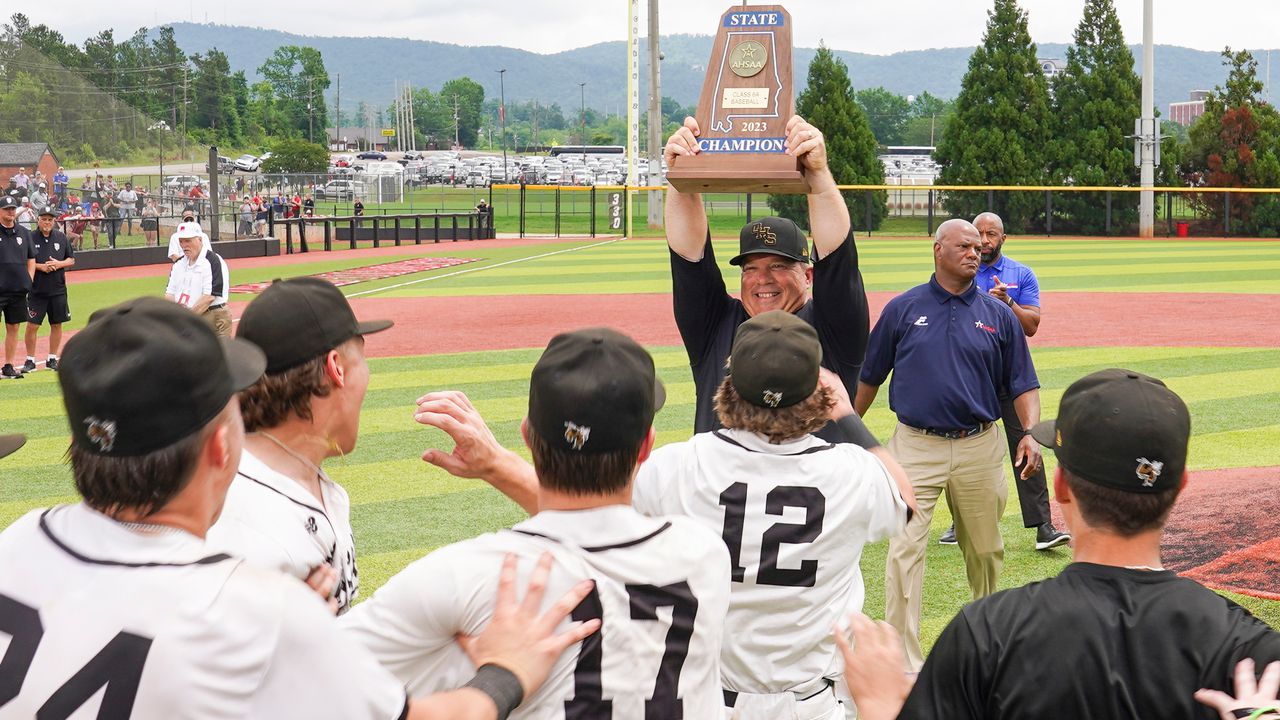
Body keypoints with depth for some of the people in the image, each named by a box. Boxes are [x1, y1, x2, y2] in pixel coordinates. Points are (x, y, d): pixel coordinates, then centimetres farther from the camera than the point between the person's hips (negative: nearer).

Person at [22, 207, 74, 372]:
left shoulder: (61, 237, 6)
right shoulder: (30, 238, -4)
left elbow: (71, 259, 11)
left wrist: (59, 264, -9)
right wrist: (40, 266, -17)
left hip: (58, 290, 3)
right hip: (37, 290, -3)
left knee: (56, 325, 8)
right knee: (32, 326, -3)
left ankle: (52, 359, 20)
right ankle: (30, 360, 7)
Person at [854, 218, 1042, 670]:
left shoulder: (998, 315, 6)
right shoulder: (903, 309, 3)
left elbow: (1023, 383, 6)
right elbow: (869, 376, 11)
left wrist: (1031, 432, -10)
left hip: (979, 447, 2)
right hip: (916, 446, -2)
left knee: (984, 547, 13)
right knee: (905, 551, -9)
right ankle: (904, 661, -6)